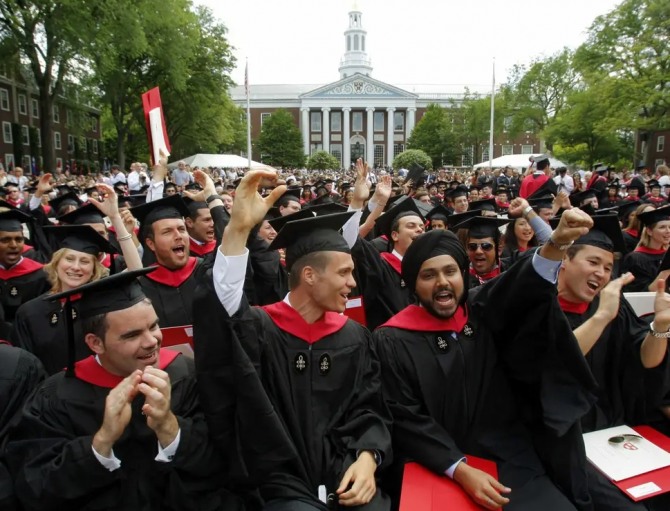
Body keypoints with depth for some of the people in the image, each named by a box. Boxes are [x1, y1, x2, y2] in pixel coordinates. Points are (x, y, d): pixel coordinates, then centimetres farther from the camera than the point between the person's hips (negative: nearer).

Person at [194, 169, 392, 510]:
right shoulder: (258, 329, -7)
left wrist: (368, 458, -9)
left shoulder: (353, 336, 6)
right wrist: (238, 230, -39)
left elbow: (370, 410, 9)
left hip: (348, 479, 4)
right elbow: (220, 310, -29)